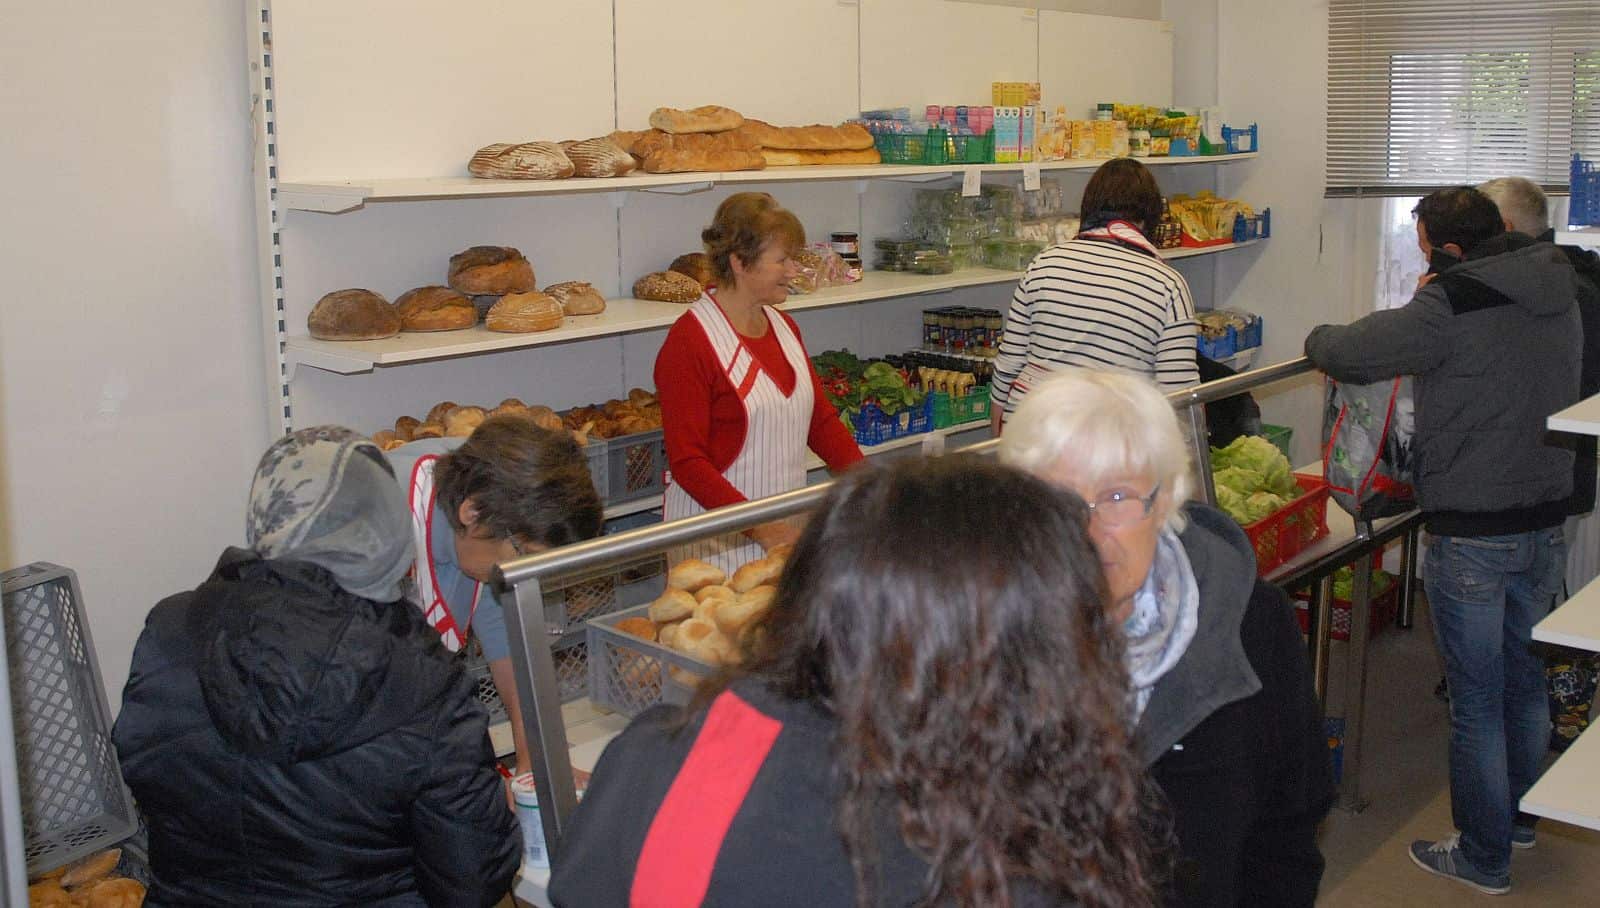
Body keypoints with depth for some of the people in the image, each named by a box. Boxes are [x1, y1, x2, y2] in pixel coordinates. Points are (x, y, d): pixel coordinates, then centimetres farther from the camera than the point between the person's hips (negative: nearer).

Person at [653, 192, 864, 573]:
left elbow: (821, 419, 12)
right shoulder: (690, 341, -15)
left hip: (785, 525, 7)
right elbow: (686, 461, -18)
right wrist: (759, 527, -24)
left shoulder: (783, 326, 9)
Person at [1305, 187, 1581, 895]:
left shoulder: (1450, 305, -20)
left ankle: (1484, 858, 17)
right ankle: (1521, 815, 41)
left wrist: (1318, 338, 1)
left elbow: (1349, 354, -21)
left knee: (1477, 703, 5)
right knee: (1526, 681, 23)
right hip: (1546, 523, 8)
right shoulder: (1558, 295, 5)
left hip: (1472, 535, -8)